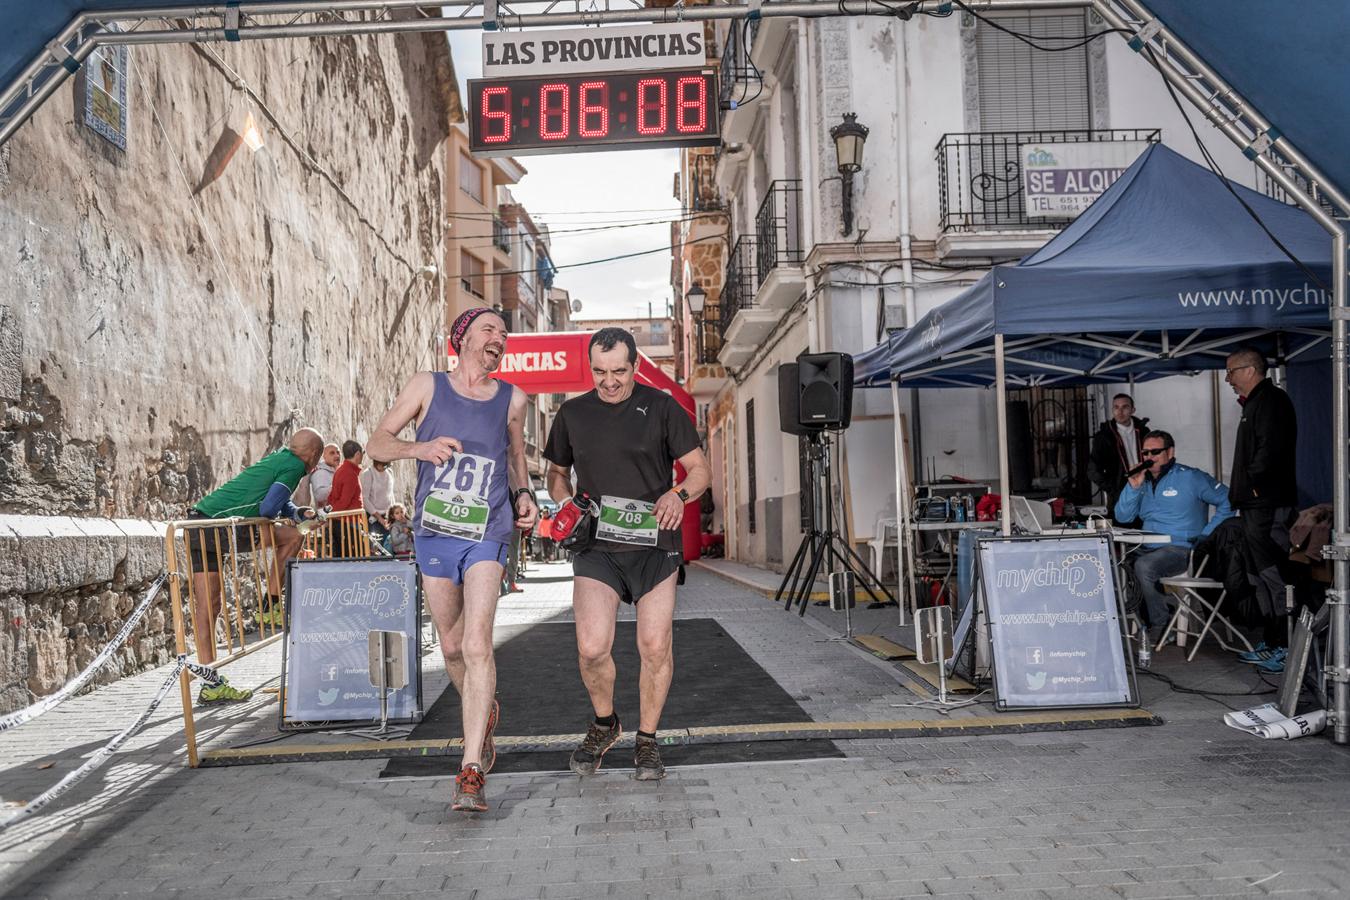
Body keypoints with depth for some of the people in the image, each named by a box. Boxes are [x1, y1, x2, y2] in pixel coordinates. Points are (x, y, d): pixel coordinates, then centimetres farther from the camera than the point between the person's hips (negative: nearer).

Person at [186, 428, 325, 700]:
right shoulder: (294, 466, -3)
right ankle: (271, 605, 11)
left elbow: (282, 505, 35)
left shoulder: (275, 459, 25)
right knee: (293, 536, 3)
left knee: (207, 607, 8)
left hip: (197, 523, 10)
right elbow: (269, 508, -11)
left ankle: (211, 685, 11)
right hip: (220, 525, -10)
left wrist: (299, 513, 19)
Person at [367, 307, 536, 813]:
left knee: (477, 644, -16)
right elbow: (377, 443, 3)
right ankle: (483, 716, 42)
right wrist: (418, 448, -17)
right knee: (452, 646, 13)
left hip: (487, 536, -1)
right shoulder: (427, 386, 3)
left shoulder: (512, 399, 6)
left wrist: (524, 494, 4)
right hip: (433, 534, 1)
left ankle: (471, 772, -14)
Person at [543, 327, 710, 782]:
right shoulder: (572, 413, 9)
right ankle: (604, 723, 18)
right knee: (592, 647, -12)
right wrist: (567, 506, 0)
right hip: (595, 545, 1)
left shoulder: (660, 407, 1)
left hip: (653, 543, -1)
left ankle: (647, 739, 22)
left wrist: (678, 494, -18)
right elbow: (557, 472, 21)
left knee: (655, 648, 0)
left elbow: (700, 468, 3)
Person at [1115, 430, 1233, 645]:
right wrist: (1133, 487, -5)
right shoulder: (1142, 481, 16)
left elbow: (1227, 500, -3)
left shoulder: (1190, 478, 0)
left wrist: (1207, 535, -9)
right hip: (1148, 549, 6)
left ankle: (1159, 626, -17)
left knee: (1144, 566, -33)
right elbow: (1123, 517, 8)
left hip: (1181, 549, -6)